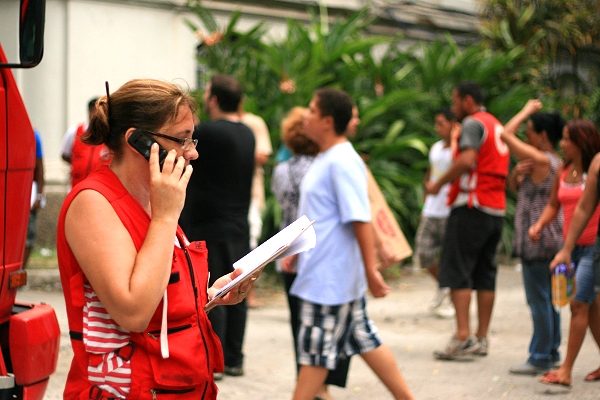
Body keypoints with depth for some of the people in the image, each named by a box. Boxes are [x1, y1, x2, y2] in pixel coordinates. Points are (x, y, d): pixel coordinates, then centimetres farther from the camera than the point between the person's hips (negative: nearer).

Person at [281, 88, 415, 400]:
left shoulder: (342, 163, -19)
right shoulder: (324, 160, 11)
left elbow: (361, 220, -22)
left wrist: (371, 271, -22)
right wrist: (296, 252, 23)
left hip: (331, 277, -10)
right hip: (320, 271, 10)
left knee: (315, 350, -2)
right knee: (364, 339, 14)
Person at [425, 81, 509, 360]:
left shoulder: (474, 123, -7)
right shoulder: (497, 126, 22)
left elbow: (467, 160, -22)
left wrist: (438, 184, -14)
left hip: (472, 206, -9)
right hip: (497, 208, 9)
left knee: (457, 271, -9)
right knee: (485, 274, 9)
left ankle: (463, 337, -17)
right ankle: (482, 338, 10)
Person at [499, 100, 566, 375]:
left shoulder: (541, 160, -16)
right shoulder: (556, 163, 14)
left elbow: (506, 135, -15)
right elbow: (514, 187, 17)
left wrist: (527, 110, -4)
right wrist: (516, 173, -4)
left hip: (537, 239, -10)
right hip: (551, 240, 10)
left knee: (538, 299, -5)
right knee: (549, 297, 14)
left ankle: (540, 358, -1)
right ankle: (552, 352, 20)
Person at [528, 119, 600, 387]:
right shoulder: (563, 172, 8)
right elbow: (553, 205, 15)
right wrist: (538, 225, -4)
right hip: (572, 246, 7)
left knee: (578, 303, -11)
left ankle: (566, 370, -11)